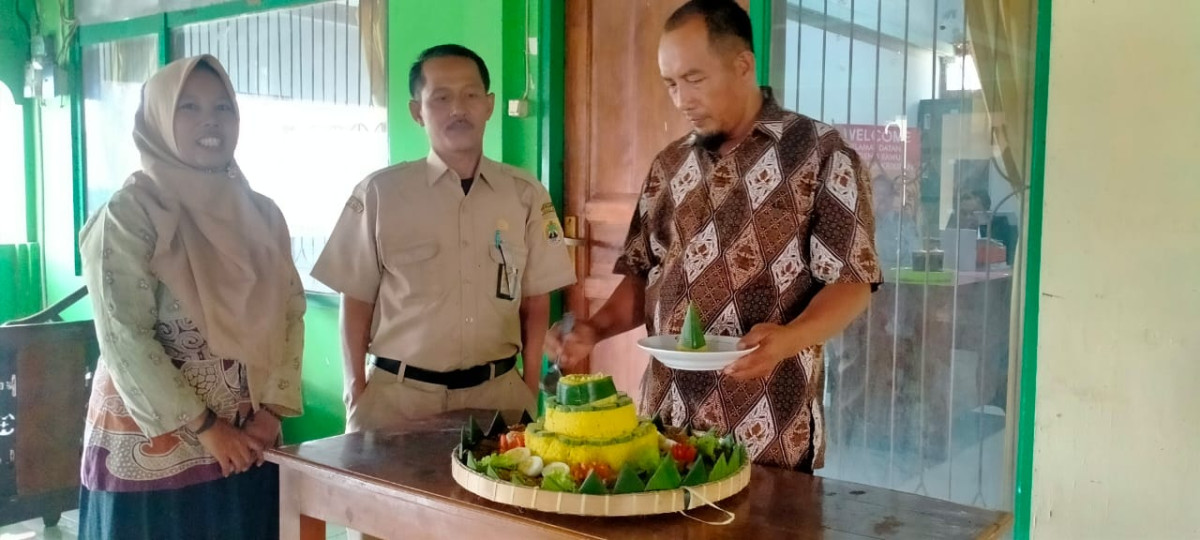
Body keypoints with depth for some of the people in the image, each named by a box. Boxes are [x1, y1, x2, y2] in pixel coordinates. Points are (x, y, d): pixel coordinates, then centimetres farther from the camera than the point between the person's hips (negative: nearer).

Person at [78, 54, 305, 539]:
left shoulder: (261, 215, 7)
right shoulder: (127, 215, -9)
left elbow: (290, 313, 5)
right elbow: (124, 340, -14)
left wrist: (273, 409, -6)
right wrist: (204, 428, -14)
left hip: (248, 442, 5)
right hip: (154, 448, -4)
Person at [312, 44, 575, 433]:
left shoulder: (527, 195, 3)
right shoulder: (379, 193, -2)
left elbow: (535, 302, 7)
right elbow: (356, 302, 3)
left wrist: (530, 391, 2)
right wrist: (357, 395, -2)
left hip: (498, 393, 1)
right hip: (397, 395, -1)